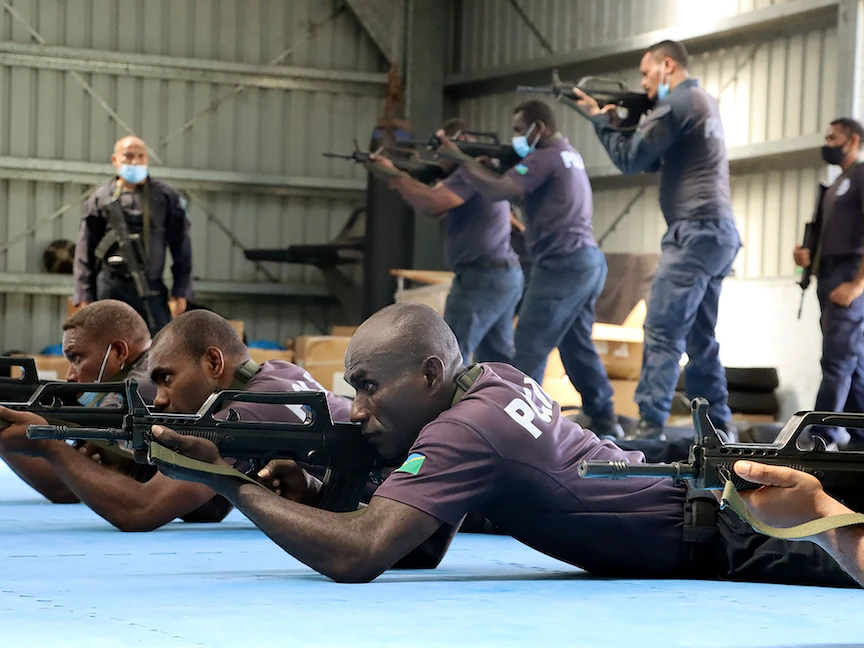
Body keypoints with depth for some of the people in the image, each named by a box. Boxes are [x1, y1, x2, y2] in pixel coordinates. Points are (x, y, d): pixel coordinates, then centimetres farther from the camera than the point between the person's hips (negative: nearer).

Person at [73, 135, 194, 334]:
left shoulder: (166, 196, 6)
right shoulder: (100, 198, 5)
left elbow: (181, 245, 6)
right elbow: (85, 251, 6)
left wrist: (181, 291, 0)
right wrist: (84, 296, 0)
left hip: (151, 288, 0)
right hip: (110, 288, 0)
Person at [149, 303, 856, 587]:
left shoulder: (464, 430, -27)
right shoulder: (499, 377, 0)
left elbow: (357, 555, -35)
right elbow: (424, 546, 7)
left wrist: (230, 482, -29)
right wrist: (313, 488, -9)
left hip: (716, 546, -8)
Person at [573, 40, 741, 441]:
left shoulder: (678, 102, -9)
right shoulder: (702, 101, 21)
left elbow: (630, 160, -7)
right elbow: (652, 160, 24)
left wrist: (598, 118, 5)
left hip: (696, 233, -10)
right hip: (720, 234, 10)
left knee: (663, 333, -12)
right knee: (700, 338, 13)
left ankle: (650, 429, -16)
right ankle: (718, 427, 14)